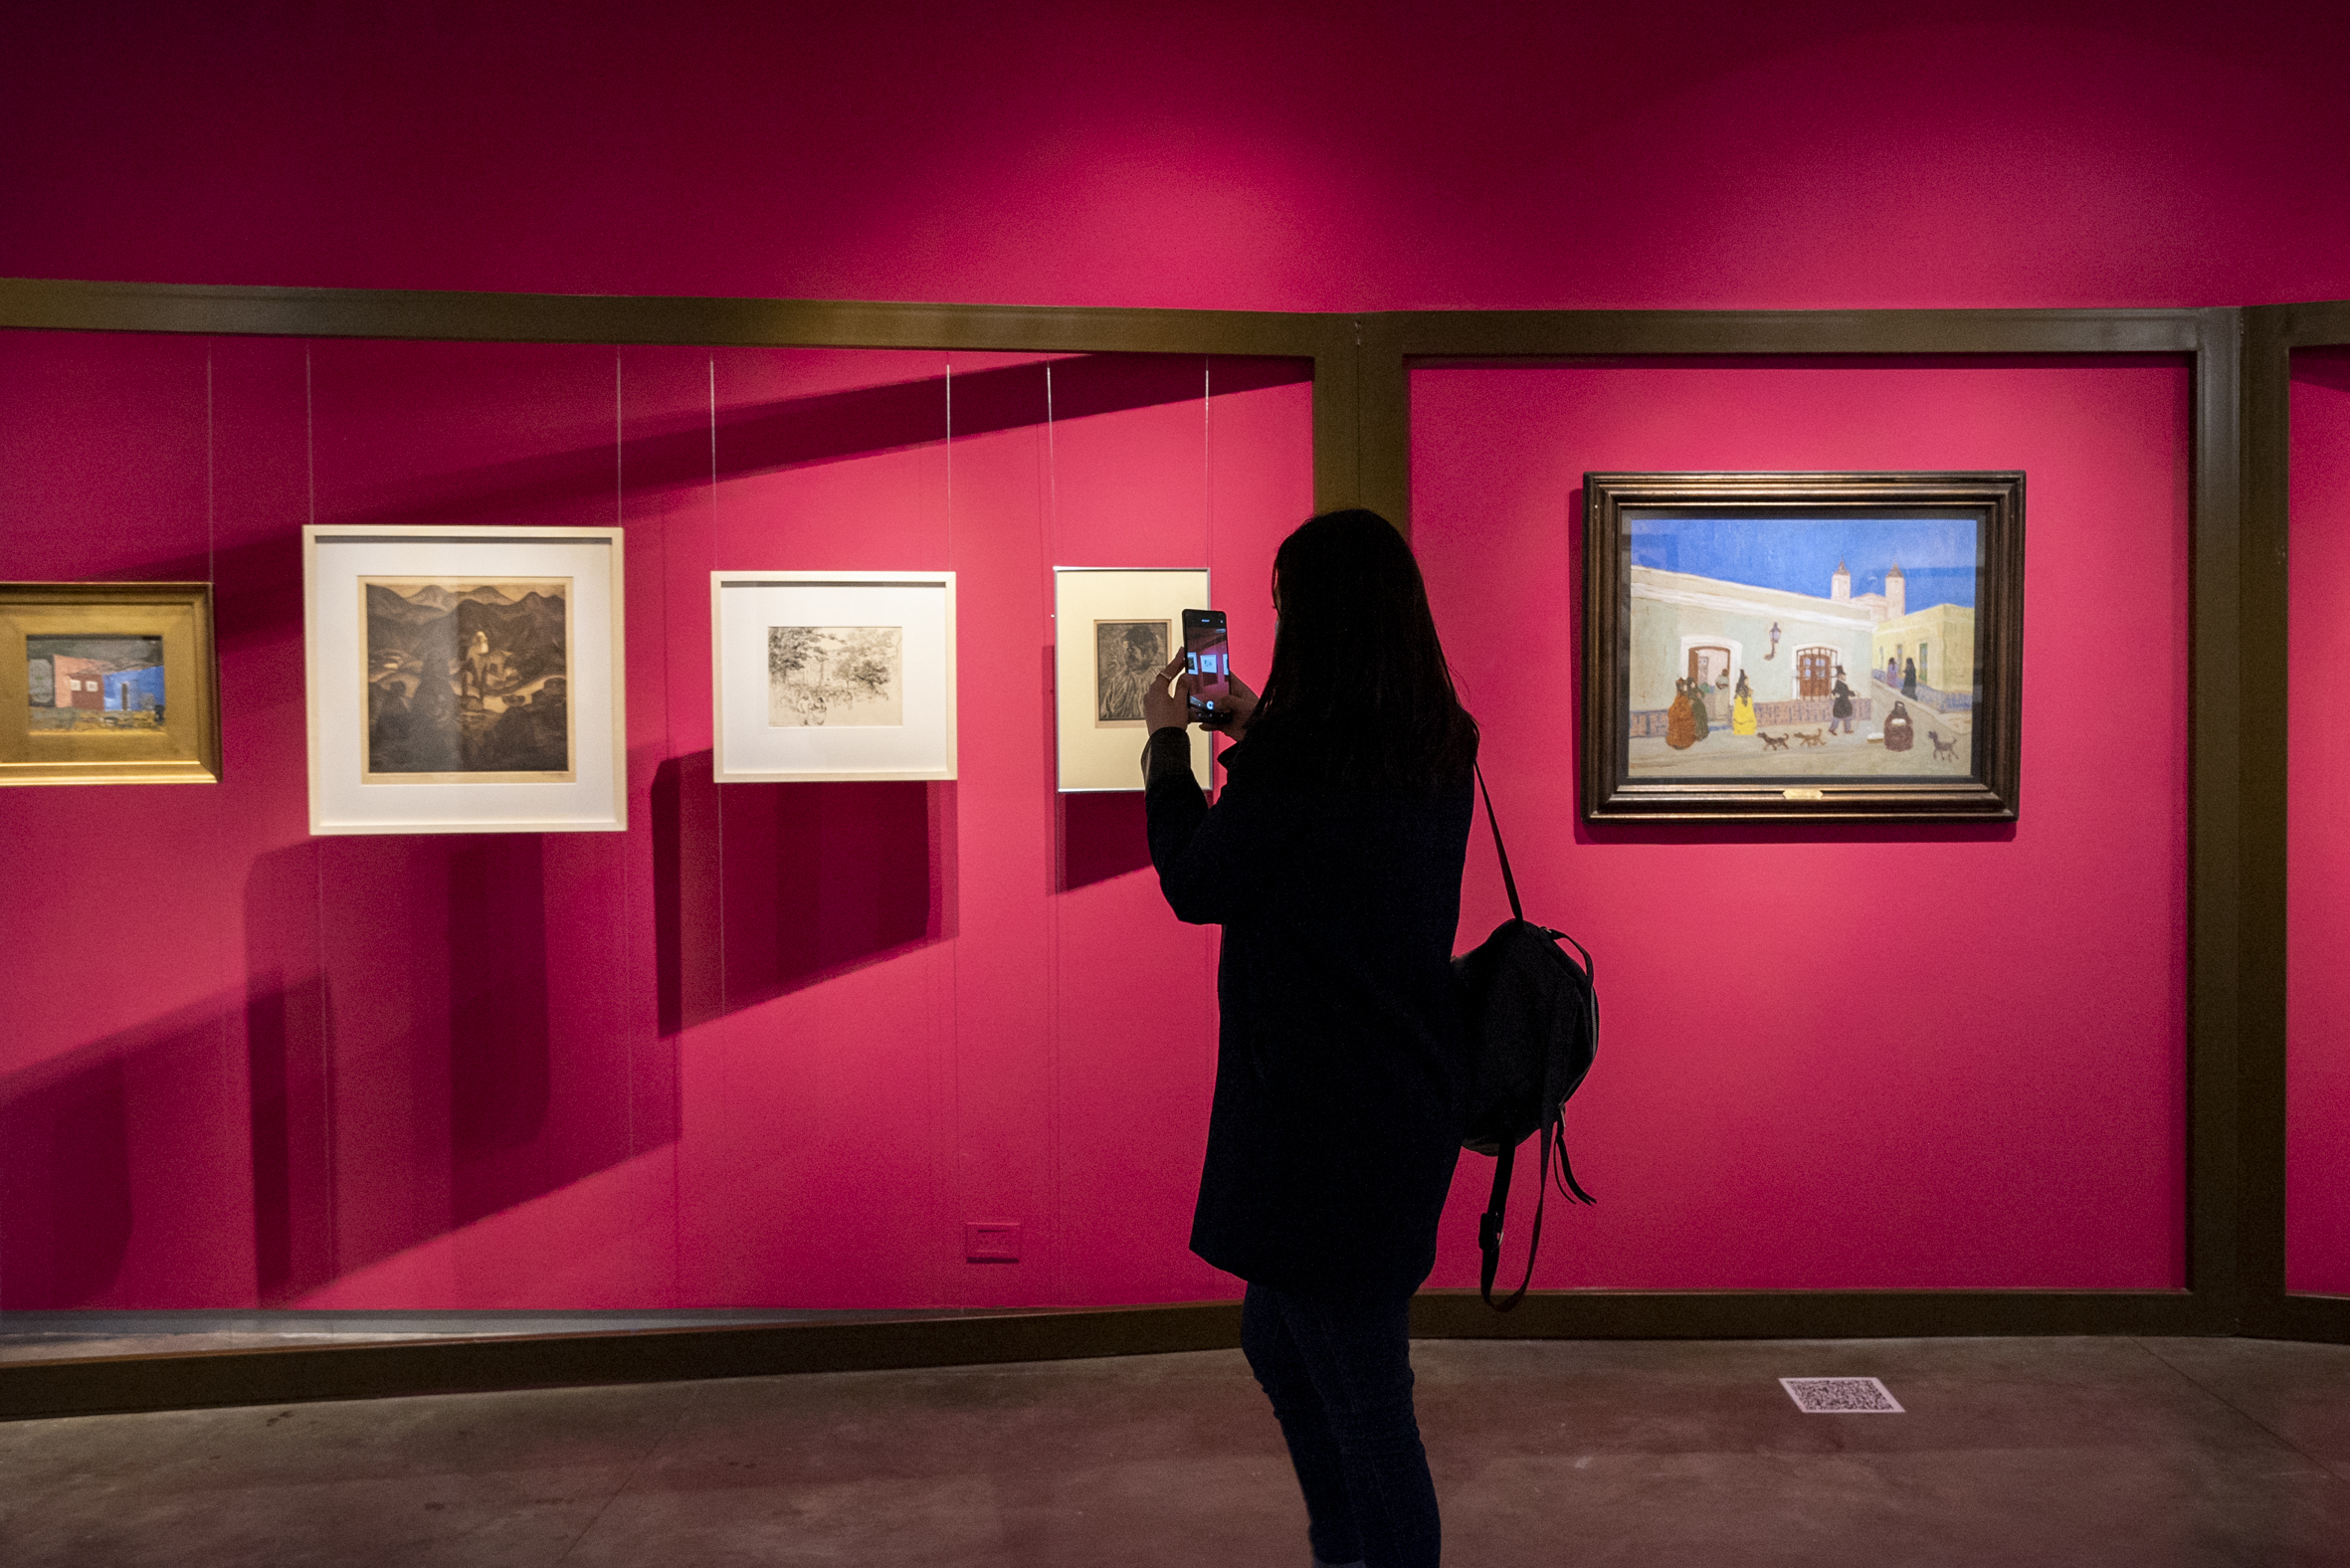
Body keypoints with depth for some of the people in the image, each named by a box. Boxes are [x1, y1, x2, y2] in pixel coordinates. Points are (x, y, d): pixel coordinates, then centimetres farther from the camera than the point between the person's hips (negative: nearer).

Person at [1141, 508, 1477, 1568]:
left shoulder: (1295, 760, -22)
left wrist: (1167, 742, 6)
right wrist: (1256, 731, 21)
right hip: (1408, 1094, 9)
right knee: (1276, 1341, 26)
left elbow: (1195, 885, -6)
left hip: (1322, 1116, -9)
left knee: (1362, 1401, 5)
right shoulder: (1441, 750, 3)